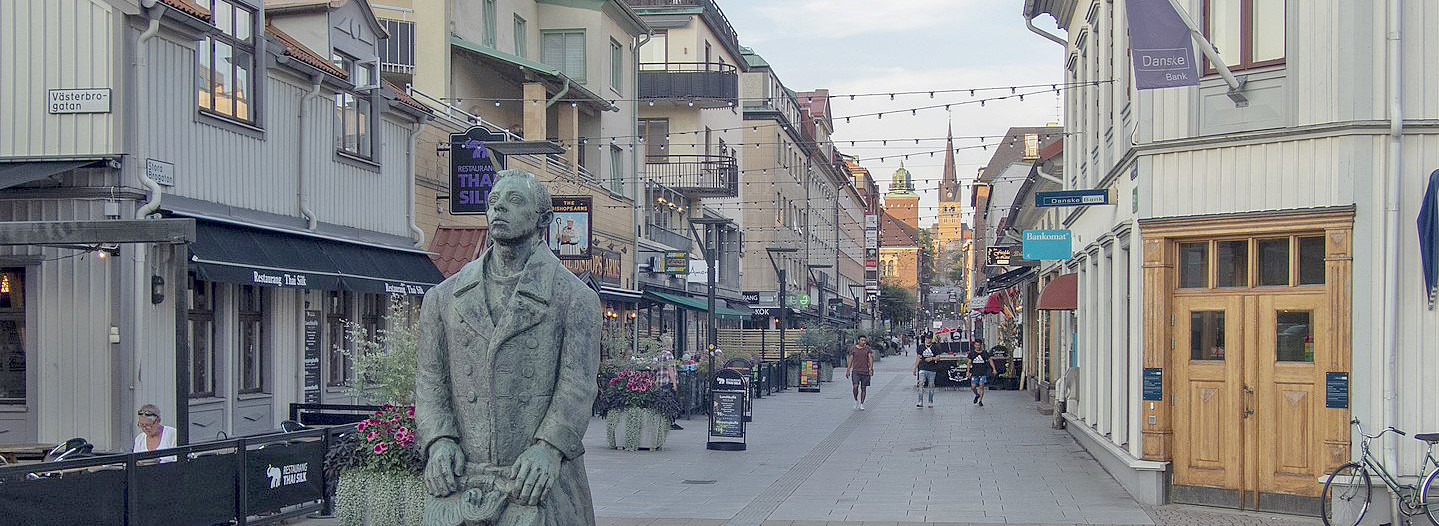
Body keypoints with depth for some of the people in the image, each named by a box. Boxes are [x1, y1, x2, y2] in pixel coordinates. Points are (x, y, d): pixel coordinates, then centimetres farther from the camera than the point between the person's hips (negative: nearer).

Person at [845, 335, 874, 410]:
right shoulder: (853, 349, 5)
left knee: (863, 388, 3)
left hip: (865, 371, 1)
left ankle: (861, 404, 13)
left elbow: (870, 358, -2)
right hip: (855, 371, -1)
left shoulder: (867, 349, 4)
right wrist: (848, 370, 6)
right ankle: (856, 401, 9)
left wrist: (871, 368, -16)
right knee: (855, 387, -15)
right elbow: (850, 360, 8)